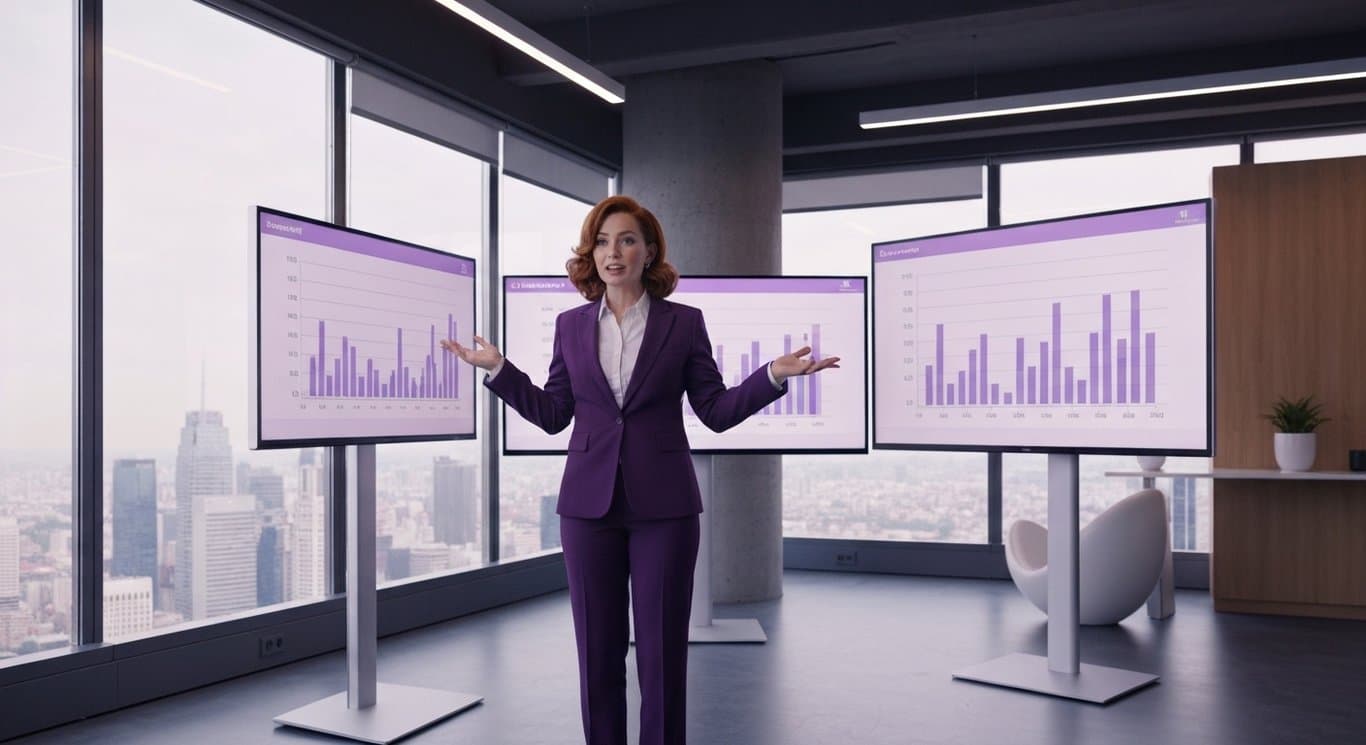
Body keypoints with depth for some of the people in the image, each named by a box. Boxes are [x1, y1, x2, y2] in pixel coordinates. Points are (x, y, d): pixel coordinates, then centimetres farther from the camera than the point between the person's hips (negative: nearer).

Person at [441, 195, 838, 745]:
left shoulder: (684, 323, 2)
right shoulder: (571, 325, 8)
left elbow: (717, 411, 0)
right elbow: (553, 414, 8)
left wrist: (774, 374, -11)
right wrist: (498, 369, 4)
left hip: (663, 504, -2)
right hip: (590, 503, 2)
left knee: (663, 648, 3)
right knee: (597, 648, 8)